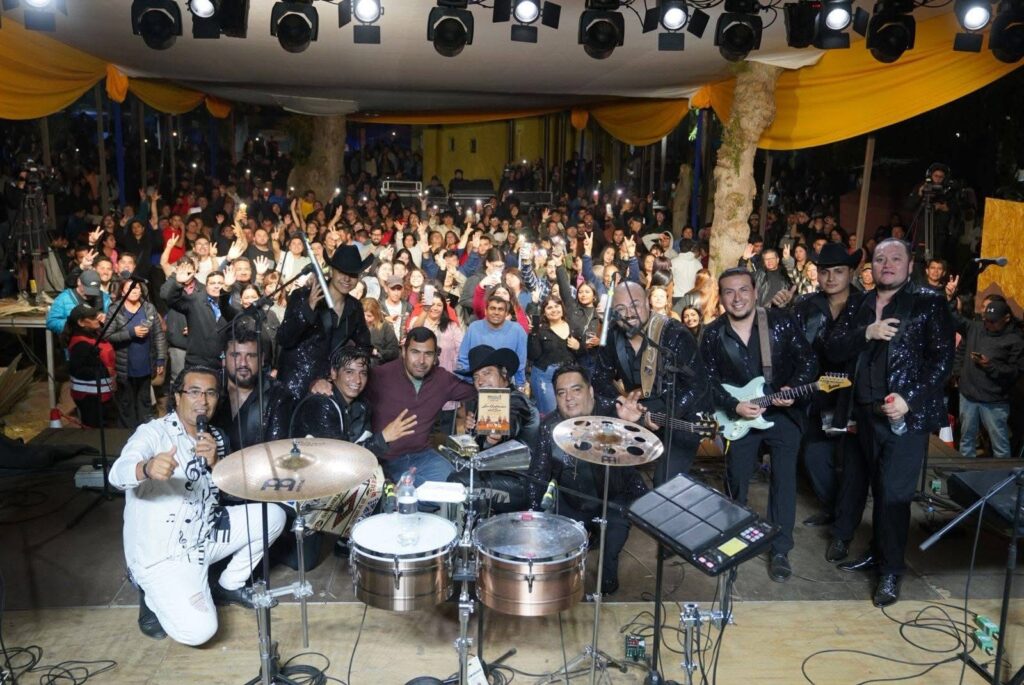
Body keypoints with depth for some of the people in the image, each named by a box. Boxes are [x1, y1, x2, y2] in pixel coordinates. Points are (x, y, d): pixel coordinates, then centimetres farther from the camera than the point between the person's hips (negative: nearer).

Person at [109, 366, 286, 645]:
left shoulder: (214, 436, 4)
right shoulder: (153, 432, -17)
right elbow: (118, 474, -37)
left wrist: (215, 462, -17)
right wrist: (148, 468, -60)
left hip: (205, 535, 7)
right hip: (161, 553, -7)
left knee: (272, 516, -3)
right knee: (198, 630, -22)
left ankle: (229, 585, 16)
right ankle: (154, 597, 10)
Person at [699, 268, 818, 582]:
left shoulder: (782, 321, -10)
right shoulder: (713, 334, -7)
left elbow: (808, 360, -4)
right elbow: (709, 381, -4)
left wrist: (794, 388, -20)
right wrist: (735, 406, -17)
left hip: (783, 413, -1)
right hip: (739, 417, 2)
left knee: (784, 479, -4)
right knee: (736, 482, 11)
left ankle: (780, 550, 10)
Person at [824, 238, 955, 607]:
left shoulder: (929, 303, -2)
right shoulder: (858, 307, 11)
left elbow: (943, 357, -8)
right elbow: (832, 349, 2)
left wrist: (911, 399, -17)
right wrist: (866, 333, -16)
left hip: (908, 415, -4)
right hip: (867, 413, 5)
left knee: (894, 493, -4)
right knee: (877, 489, 14)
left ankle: (891, 570, 10)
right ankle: (878, 552, 30)